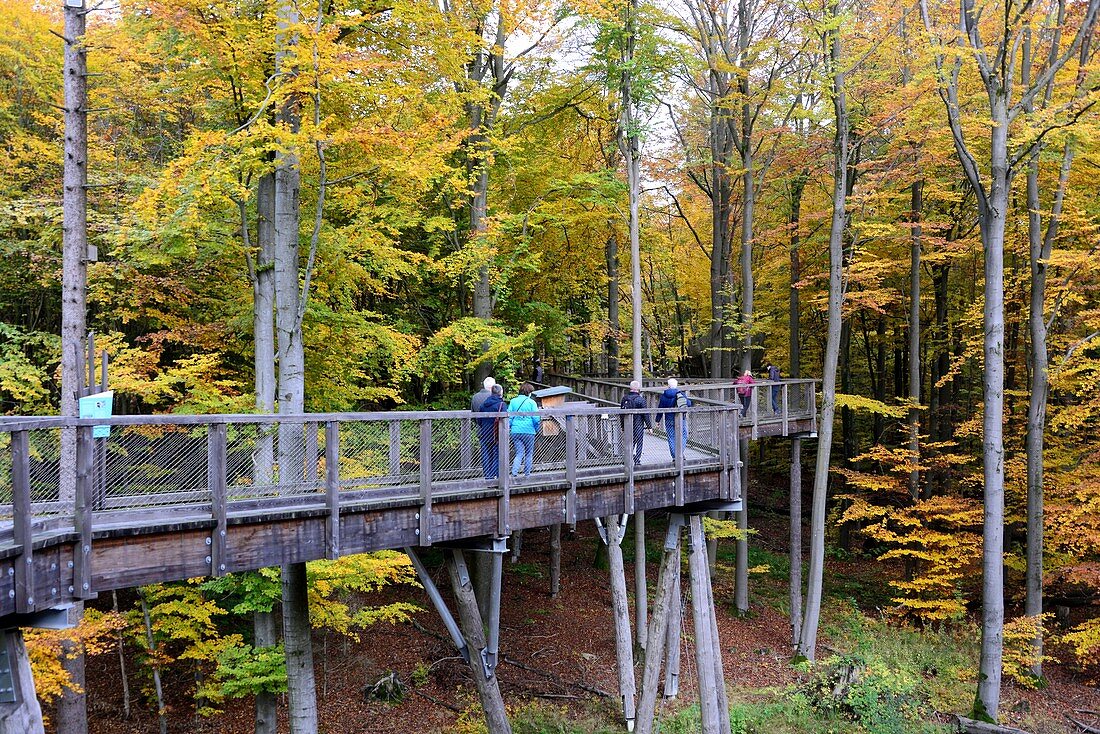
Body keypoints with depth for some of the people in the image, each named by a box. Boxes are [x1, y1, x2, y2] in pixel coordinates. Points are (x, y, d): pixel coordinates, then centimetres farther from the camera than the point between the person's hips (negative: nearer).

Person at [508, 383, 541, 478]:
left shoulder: (513, 401, 5)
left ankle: (514, 472, -15)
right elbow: (536, 419, -5)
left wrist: (509, 428, 17)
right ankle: (527, 474, 17)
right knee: (529, 453, 13)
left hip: (516, 431, 3)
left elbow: (509, 417, 6)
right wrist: (536, 430, 10)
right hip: (528, 431, -3)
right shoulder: (531, 402, -4)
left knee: (519, 453, 6)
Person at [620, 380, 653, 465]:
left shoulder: (624, 398, 6)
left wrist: (623, 426, 19)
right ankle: (637, 461, 1)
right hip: (638, 425, -5)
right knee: (639, 443, 3)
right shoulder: (640, 399, -11)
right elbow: (645, 414, -10)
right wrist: (649, 426, -3)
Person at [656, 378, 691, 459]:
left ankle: (674, 457, 6)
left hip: (669, 420, 1)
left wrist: (658, 420, 8)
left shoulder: (664, 395, 0)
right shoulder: (681, 393, -4)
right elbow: (689, 404, -3)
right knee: (683, 436, 9)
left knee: (671, 438, 7)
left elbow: (660, 408, 3)